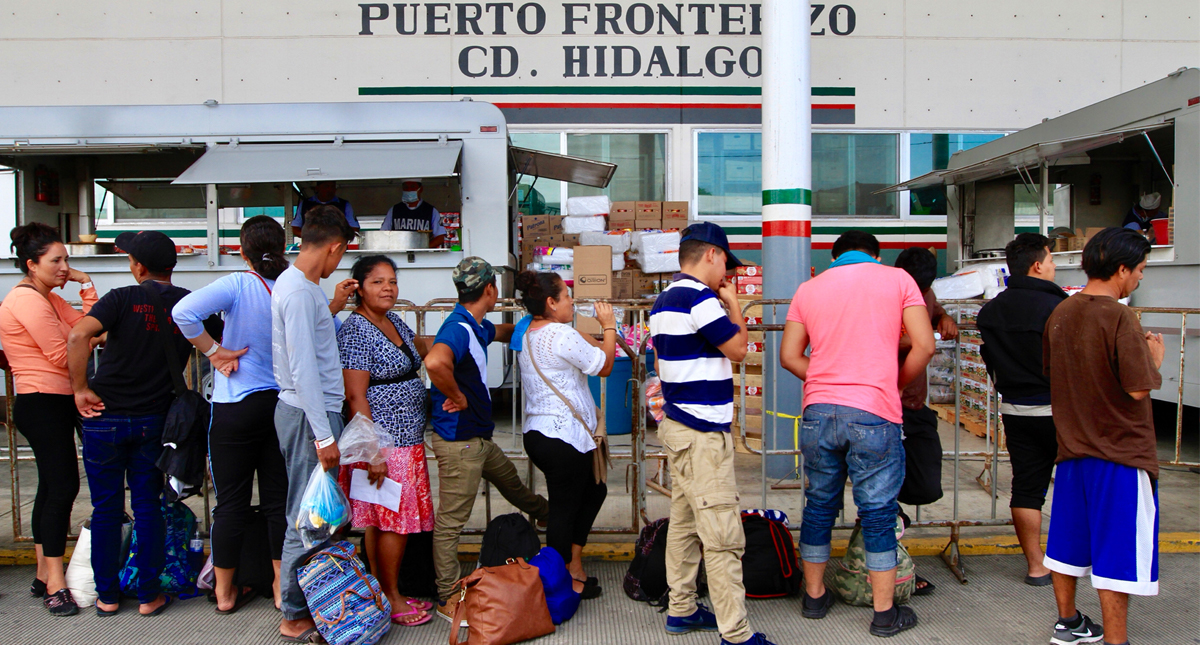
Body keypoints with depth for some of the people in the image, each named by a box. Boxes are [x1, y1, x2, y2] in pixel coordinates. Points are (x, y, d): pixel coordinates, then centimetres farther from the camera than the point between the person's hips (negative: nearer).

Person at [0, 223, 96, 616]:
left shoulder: (49, 299, 19)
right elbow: (62, 355, -17)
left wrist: (86, 286, 6)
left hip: (54, 404, 11)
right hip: (43, 404, -11)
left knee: (52, 487, 13)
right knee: (62, 486, -12)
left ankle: (44, 576, 21)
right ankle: (55, 585, -9)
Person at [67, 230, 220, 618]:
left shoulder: (123, 299, -9)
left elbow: (78, 336, -23)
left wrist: (81, 389, -15)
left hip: (105, 416, -2)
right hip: (154, 420, 2)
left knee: (106, 508, 10)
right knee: (148, 507, 10)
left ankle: (107, 596, 19)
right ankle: (149, 596, 14)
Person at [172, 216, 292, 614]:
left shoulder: (238, 286, -12)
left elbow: (184, 312, -24)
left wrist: (214, 351, -13)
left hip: (236, 409, -3)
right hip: (284, 404, 3)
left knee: (231, 502, 8)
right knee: (279, 499, 11)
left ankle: (225, 593, 20)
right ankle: (283, 588, 20)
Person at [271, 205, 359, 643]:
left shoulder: (296, 284, 14)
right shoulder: (299, 290, -18)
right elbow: (303, 368, -22)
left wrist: (333, 308, 19)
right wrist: (324, 436, -22)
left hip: (313, 411, 10)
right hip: (309, 415, -10)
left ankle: (304, 603, 25)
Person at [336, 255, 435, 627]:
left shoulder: (394, 322, 12)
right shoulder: (356, 330, -14)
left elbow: (421, 348, 35)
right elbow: (355, 396, -18)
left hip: (408, 439, 9)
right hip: (383, 442, -9)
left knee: (387, 521, 13)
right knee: (393, 520, -2)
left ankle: (388, 592, 22)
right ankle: (390, 600, 10)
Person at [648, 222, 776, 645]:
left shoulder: (663, 301, 15)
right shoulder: (699, 297, -16)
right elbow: (737, 348, -11)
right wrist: (733, 305, 1)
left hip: (677, 423, 10)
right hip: (703, 433, -10)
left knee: (683, 523, 16)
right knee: (723, 536, -8)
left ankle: (681, 610, 25)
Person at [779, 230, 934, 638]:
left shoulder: (809, 288, 13)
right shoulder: (897, 279, 5)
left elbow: (789, 355, 9)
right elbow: (924, 346, -3)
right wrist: (896, 385, 10)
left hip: (819, 411, 3)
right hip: (874, 414, -3)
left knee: (819, 506, 15)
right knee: (878, 513, 5)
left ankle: (814, 596, 29)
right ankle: (885, 613, 14)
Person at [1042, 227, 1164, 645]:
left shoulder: (1060, 313, 5)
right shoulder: (1120, 317, -18)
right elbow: (1138, 388, -21)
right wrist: (1154, 359, 0)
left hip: (1073, 445, 8)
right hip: (1120, 453, -7)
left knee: (1068, 539, 17)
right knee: (1118, 551, 1)